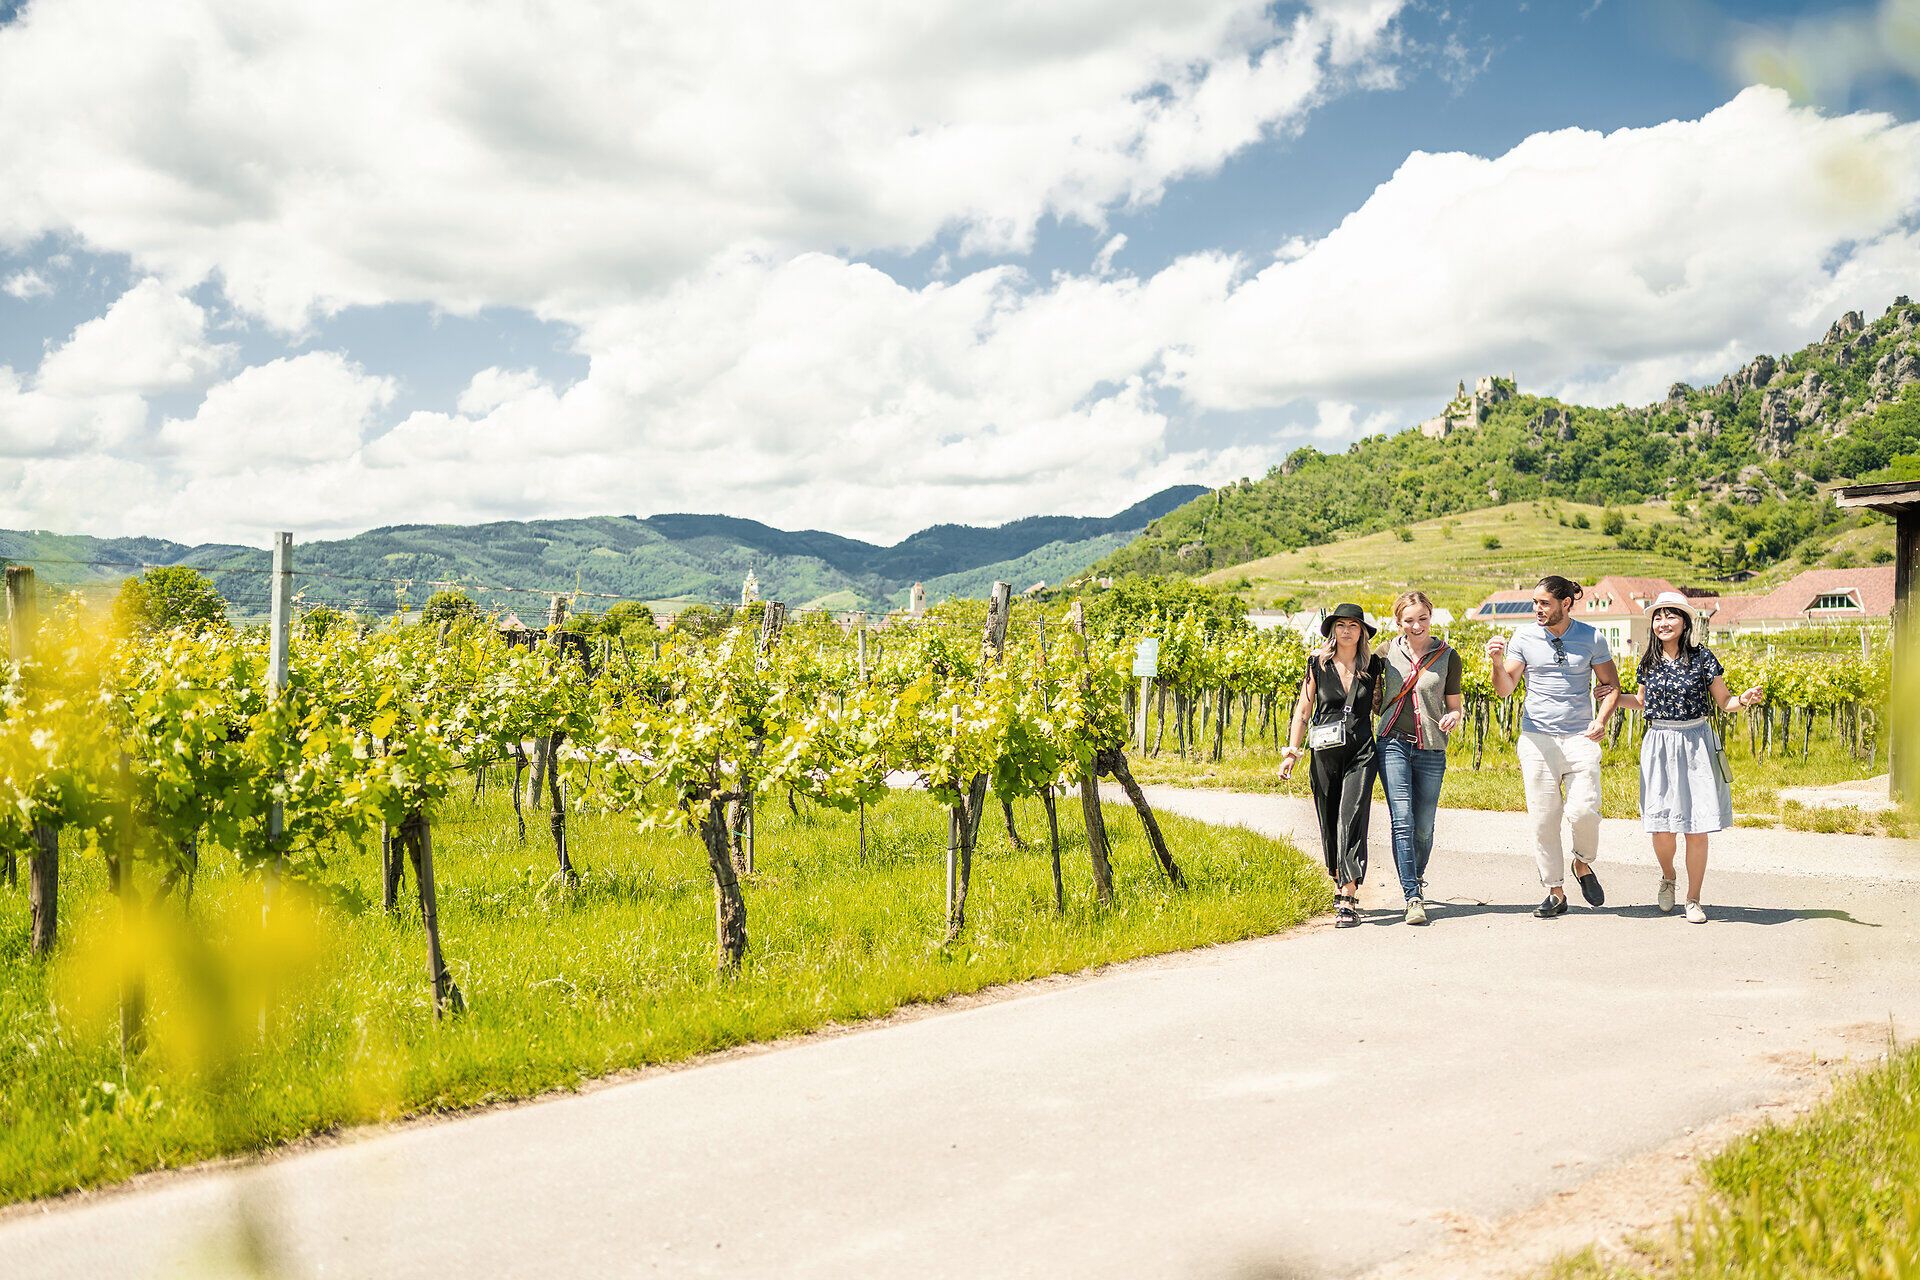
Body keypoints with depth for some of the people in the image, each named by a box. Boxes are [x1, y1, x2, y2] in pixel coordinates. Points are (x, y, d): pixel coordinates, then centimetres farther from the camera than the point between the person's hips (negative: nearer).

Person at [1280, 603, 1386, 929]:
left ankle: (1348, 900, -18)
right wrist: (1292, 751, 1)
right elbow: (1303, 709, 7)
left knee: (1351, 817, -15)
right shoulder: (1318, 665, 4)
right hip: (1325, 754, 1)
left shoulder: (1372, 666, 5)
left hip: (1361, 752, -1)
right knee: (1329, 822, 7)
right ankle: (1343, 886, 28)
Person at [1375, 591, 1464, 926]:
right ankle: (1413, 898, -12)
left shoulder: (1448, 656, 3)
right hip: (1394, 744, 0)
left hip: (1431, 749, 0)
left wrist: (1453, 716, -14)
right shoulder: (1387, 652, 4)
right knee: (1402, 821, -12)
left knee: (1424, 826, 6)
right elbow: (1372, 694, 18)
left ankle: (1416, 878, 34)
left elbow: (1455, 705, 7)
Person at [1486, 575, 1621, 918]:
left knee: (1584, 812, -14)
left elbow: (1611, 685, 10)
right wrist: (1497, 662, -17)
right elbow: (1505, 690, 3)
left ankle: (1583, 864, 17)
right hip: (1537, 738, 1)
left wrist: (1601, 720, -6)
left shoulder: (1591, 638, 3)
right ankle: (1556, 893, 11)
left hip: (1580, 738, -1)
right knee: (1543, 819, 0)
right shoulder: (1524, 637, 3)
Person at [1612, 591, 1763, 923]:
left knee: (1696, 828, -1)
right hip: (1659, 746, 2)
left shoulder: (1702, 657, -3)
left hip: (1696, 744, -2)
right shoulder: (1648, 661, 6)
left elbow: (1724, 702, 1)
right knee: (1661, 827, -2)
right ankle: (1667, 876, 30)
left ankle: (1693, 900, 12)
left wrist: (1745, 700, -19)